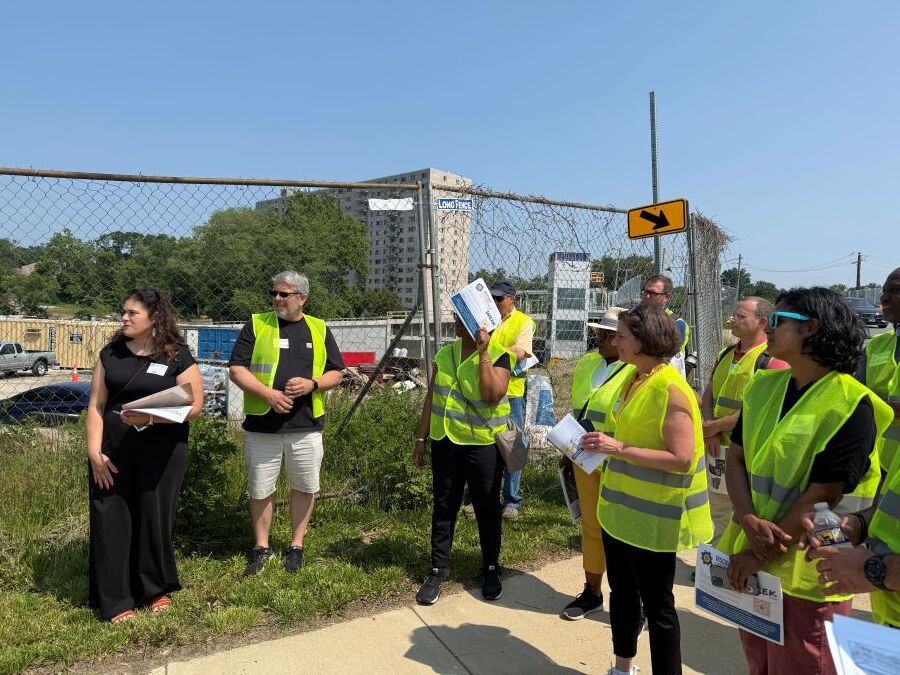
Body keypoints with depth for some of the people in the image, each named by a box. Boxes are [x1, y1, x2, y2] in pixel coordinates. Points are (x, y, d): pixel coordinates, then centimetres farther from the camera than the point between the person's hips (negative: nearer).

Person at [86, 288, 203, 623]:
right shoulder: (110, 353, 7)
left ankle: (157, 589, 27)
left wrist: (151, 418, -20)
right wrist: (94, 451, -5)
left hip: (161, 450, -2)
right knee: (111, 520, 3)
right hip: (113, 449, 3)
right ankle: (115, 601, 17)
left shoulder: (177, 356, -4)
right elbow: (95, 406, 4)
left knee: (154, 517, 7)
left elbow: (194, 405, -7)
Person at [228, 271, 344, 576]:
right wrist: (267, 393, -17)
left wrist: (312, 384, -12)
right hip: (261, 425, -1)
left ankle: (296, 545, 29)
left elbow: (336, 373, 8)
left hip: (306, 426, 1)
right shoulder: (256, 325, 3)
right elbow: (237, 369, -2)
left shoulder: (319, 329, 6)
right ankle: (261, 547, 29)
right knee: (260, 490, 10)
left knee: (305, 487, 10)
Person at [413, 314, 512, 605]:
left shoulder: (498, 356, -10)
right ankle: (438, 570, 24)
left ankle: (491, 569, 29)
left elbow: (493, 395, -26)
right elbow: (432, 397, 9)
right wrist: (421, 439, 8)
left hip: (483, 445, -4)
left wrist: (483, 354, -25)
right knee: (443, 507, 11)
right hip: (444, 442, 4)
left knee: (487, 508, 11)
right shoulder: (444, 354, 4)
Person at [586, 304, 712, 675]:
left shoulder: (671, 389, -20)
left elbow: (681, 459, -25)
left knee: (656, 604, 7)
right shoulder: (634, 380, 6)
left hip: (653, 515, -9)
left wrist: (619, 448, -27)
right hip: (620, 507, 9)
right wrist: (607, 445, 3)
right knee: (621, 592, 22)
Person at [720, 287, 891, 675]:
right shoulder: (763, 386, 4)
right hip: (750, 558, 6)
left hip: (805, 574, -6)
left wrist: (760, 556, -15)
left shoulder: (849, 405, -17)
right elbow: (736, 457, 2)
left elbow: (822, 496, -18)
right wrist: (748, 520, -15)